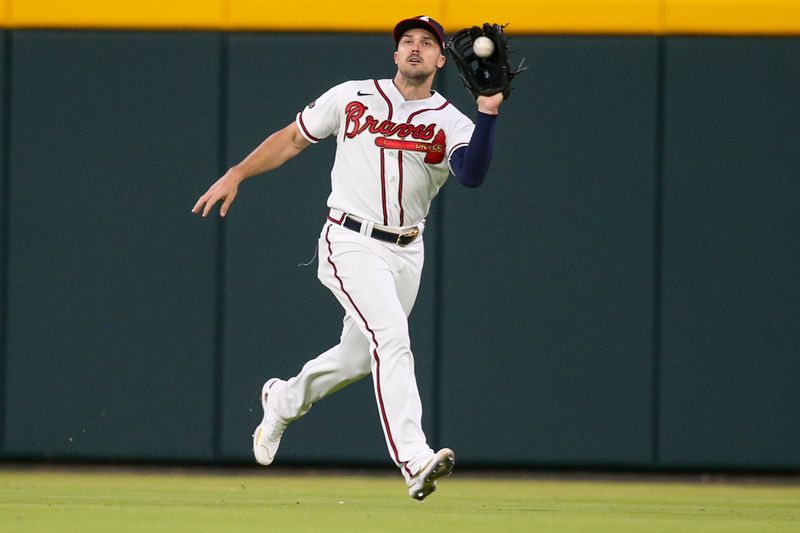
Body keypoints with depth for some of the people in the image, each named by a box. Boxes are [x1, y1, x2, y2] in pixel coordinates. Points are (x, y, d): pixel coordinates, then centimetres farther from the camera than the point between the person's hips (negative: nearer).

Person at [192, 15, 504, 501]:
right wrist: (236, 175, 5)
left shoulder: (452, 124, 0)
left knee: (360, 358, 15)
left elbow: (473, 174, -20)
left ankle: (284, 401, 46)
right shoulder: (351, 98, 2)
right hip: (351, 244, -4)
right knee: (391, 337, -23)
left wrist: (488, 114, -31)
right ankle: (414, 461, -34)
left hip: (406, 255, 4)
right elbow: (293, 137, 12)